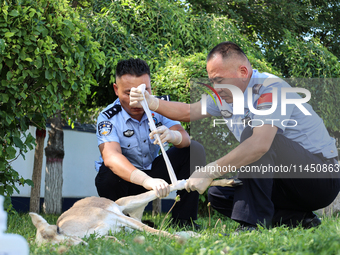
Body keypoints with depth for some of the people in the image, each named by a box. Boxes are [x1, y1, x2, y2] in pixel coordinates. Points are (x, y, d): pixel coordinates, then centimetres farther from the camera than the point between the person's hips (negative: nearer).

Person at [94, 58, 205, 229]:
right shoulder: (108, 118, -23)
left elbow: (185, 138, -20)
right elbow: (111, 156, -41)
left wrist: (172, 135, -48)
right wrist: (145, 180, -59)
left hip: (153, 173, 5)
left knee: (194, 150, -12)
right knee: (108, 175, -39)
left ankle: (183, 220, -12)